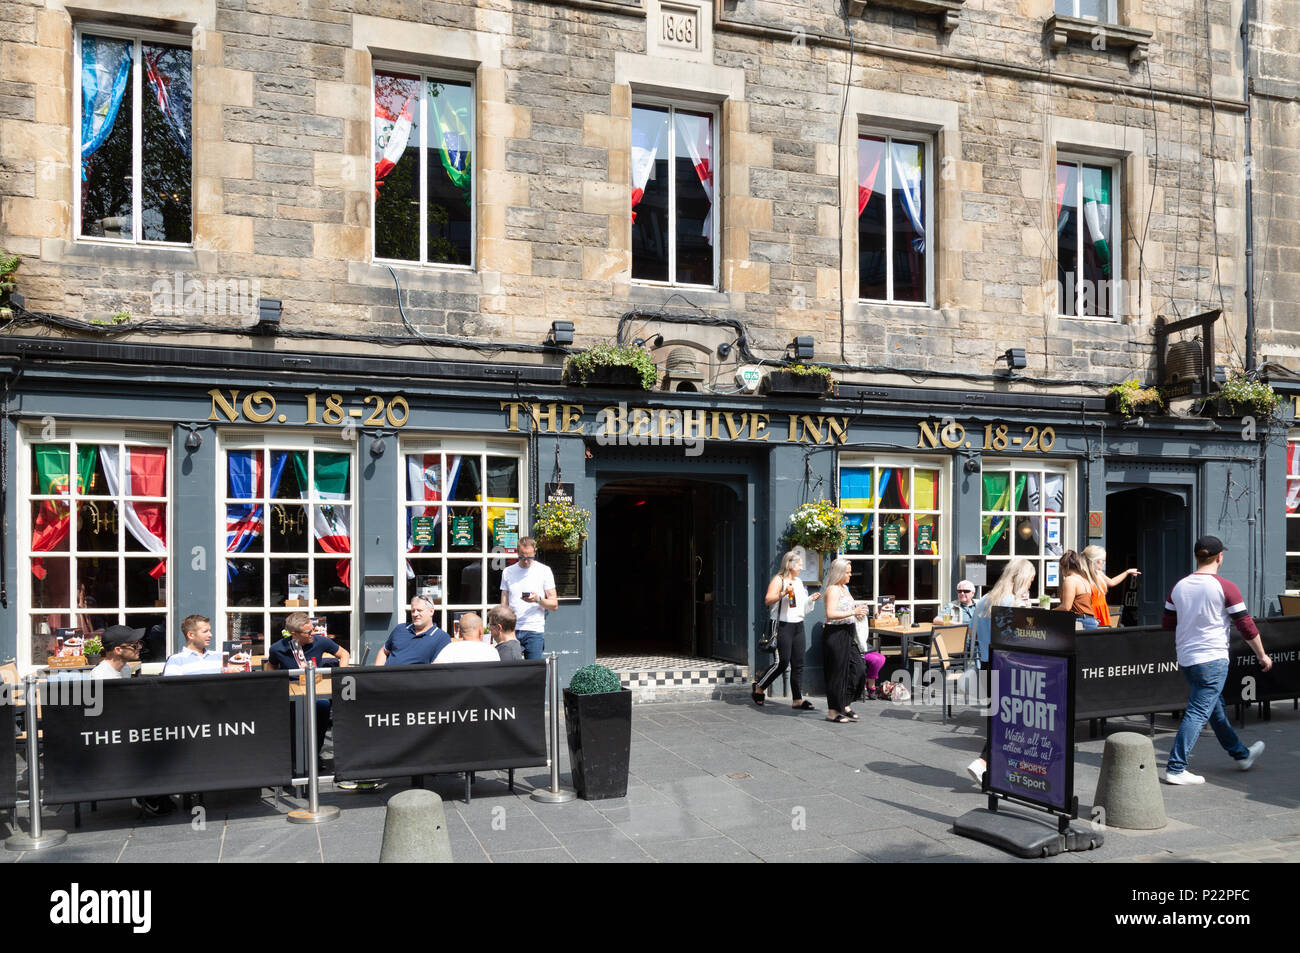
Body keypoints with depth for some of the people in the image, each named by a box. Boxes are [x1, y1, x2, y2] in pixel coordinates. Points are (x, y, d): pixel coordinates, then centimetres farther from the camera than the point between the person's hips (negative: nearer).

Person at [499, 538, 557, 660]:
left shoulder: (544, 571, 3)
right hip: (511, 630, 2)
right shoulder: (507, 572, 11)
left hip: (535, 631, -2)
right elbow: (504, 605, 14)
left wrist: (538, 599, -16)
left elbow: (554, 605, 3)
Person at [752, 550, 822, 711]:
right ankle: (758, 688, 10)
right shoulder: (778, 580, -6)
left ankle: (797, 700, 7)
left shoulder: (799, 582, 19)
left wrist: (811, 599, 12)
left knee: (798, 664, 4)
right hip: (783, 626, -8)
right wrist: (783, 593, -29)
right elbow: (768, 600, -17)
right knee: (782, 662, -8)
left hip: (798, 625, 8)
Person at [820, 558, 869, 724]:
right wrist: (853, 612, -24)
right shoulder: (833, 589, -14)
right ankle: (833, 711, 6)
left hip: (846, 634, 10)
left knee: (856, 668, 6)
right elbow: (831, 614, -25)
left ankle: (844, 705, 17)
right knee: (837, 671, -3)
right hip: (835, 634, -9)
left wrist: (857, 613, 12)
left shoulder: (844, 588, 16)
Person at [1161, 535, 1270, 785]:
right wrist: (1262, 655, 6)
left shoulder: (1179, 586, 4)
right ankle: (1175, 769, -8)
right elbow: (1246, 626, -7)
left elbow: (1166, 624, 10)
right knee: (1198, 713, -6)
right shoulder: (1225, 588, -12)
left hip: (1185, 659, 7)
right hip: (1212, 659, -7)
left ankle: (1242, 754, 40)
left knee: (1216, 708, 21)